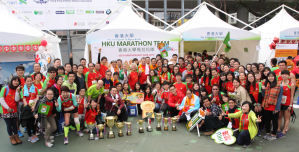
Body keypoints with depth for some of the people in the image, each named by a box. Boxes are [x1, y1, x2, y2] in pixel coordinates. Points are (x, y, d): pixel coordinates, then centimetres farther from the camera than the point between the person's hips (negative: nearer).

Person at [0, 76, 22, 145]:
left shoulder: (17, 90, 7)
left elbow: (17, 100, -6)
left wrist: (17, 91, -13)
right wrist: (7, 108, -10)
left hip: (14, 111, 4)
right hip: (6, 111, -4)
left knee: (14, 124, 11)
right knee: (9, 125, 5)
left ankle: (16, 137, 21)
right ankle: (11, 138, 18)